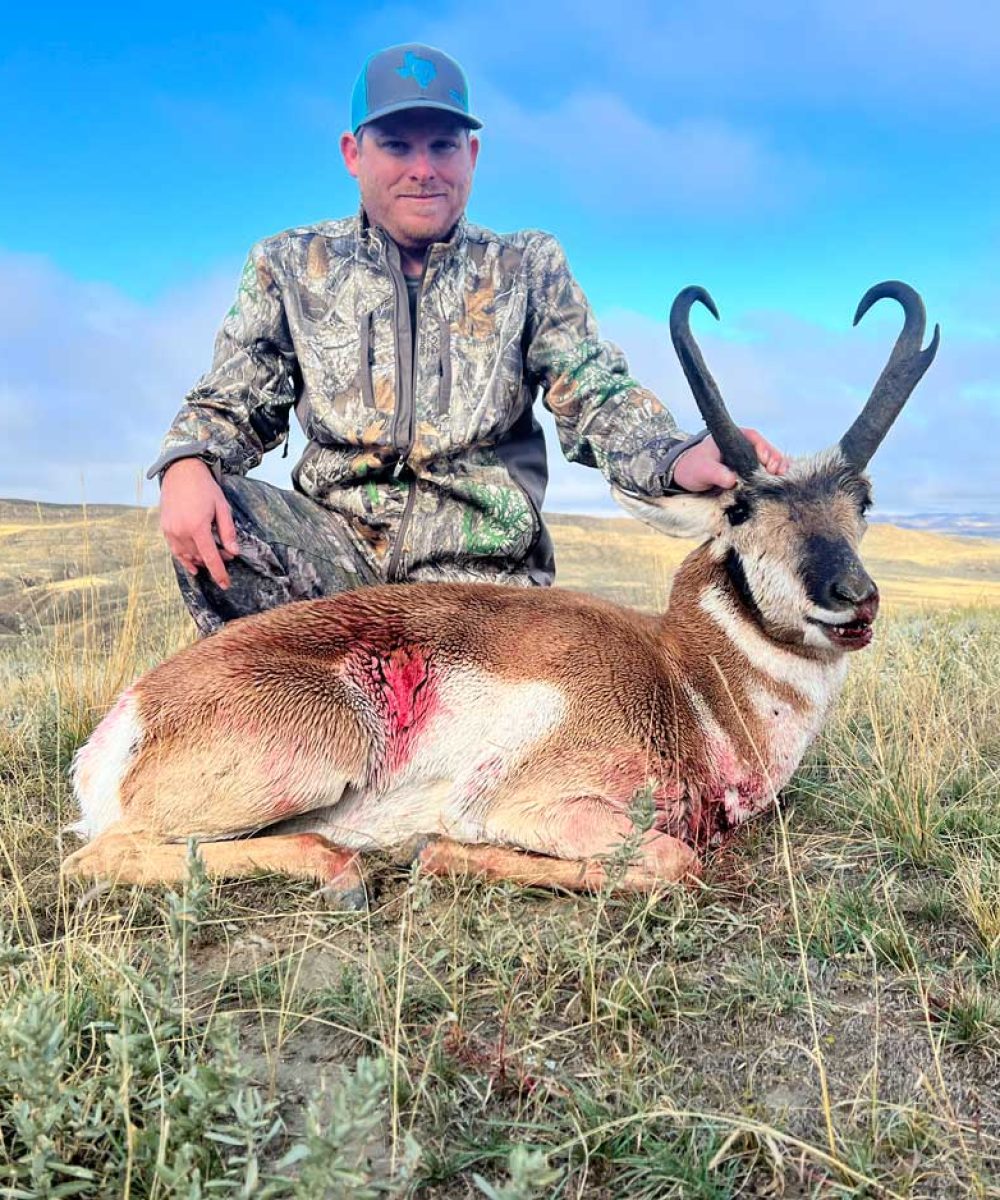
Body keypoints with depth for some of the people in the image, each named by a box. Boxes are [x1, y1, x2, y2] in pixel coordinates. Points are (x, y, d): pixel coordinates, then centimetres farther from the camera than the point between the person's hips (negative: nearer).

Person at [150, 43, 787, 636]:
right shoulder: (289, 266, 9)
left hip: (480, 569, -1)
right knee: (209, 516, -27)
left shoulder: (528, 267, 7)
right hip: (336, 542, 2)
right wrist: (186, 465, -17)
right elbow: (234, 404, 9)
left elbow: (596, 397, -3)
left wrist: (681, 458, -27)